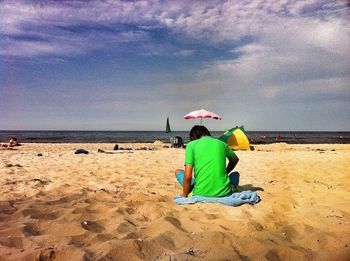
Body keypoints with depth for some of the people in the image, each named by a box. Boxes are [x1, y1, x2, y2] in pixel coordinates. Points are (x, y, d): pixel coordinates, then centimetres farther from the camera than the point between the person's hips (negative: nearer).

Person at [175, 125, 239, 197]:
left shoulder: (191, 145, 0)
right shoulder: (221, 144, 10)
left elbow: (187, 176, -8)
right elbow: (235, 160, 30)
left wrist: (184, 195, 6)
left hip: (201, 193, -2)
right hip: (224, 193, 2)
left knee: (178, 172, 23)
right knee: (236, 174, 35)